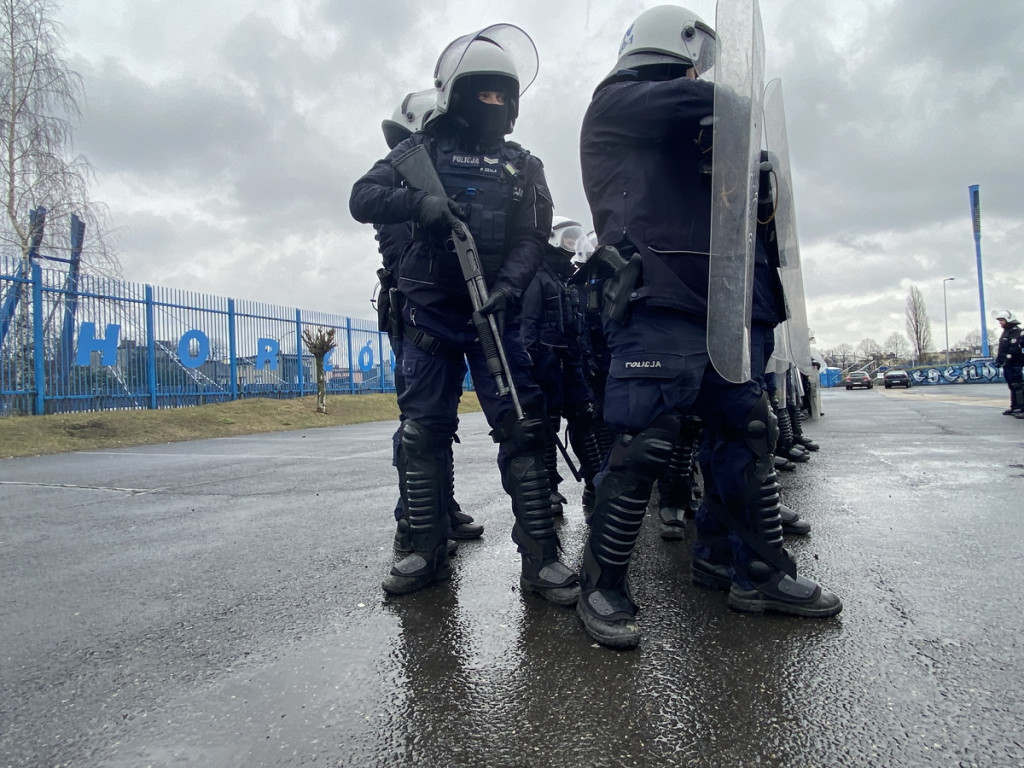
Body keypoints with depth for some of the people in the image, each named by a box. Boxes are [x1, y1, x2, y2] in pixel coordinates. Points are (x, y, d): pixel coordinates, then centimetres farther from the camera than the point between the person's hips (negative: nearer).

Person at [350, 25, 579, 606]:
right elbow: (363, 198, 2)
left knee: (522, 427, -9)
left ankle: (541, 556, -3)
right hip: (430, 313, 0)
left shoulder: (525, 168, 14)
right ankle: (430, 553, 12)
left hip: (495, 312, 0)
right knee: (423, 433, 1)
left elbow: (532, 240, 2)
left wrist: (506, 288, -17)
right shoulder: (423, 150, 11)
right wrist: (422, 202, -17)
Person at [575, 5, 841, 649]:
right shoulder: (617, 102, 7)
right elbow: (706, 103, -5)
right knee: (643, 448, -14)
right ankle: (603, 588, -1)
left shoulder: (679, 134, 32)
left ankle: (761, 574, 17)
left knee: (748, 432, 7)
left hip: (709, 309, 9)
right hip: (657, 306, -9)